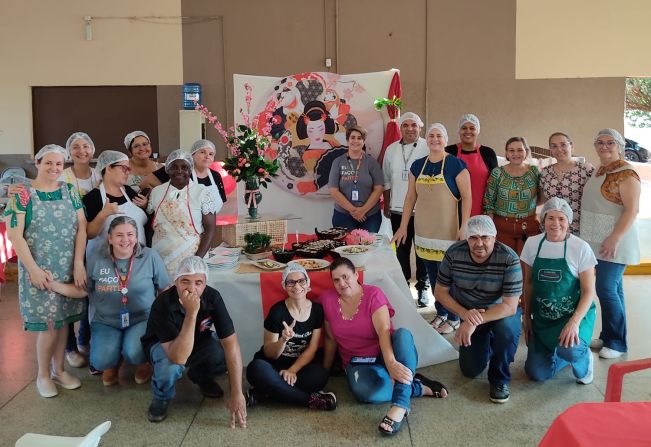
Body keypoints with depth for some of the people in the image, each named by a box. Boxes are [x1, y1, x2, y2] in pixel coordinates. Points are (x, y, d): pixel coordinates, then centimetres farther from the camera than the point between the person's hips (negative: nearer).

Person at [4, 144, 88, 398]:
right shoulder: (22, 193, -5)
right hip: (39, 269, -3)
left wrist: (78, 263, -7)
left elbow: (81, 227, 1)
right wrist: (34, 269, -14)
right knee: (49, 323, -3)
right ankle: (43, 375, 16)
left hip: (69, 268, 4)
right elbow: (14, 235, -10)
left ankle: (59, 369, 25)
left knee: (63, 319, 9)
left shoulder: (69, 191, 6)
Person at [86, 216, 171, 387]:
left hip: (142, 319, -1)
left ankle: (144, 361, 12)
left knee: (133, 353, -29)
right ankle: (113, 362, 19)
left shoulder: (150, 257, -8)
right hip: (106, 321, 2)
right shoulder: (95, 258, -6)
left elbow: (166, 288, 1)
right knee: (100, 362, -22)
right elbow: (86, 289, 9)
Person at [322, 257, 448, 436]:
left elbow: (384, 331, -26)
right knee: (362, 391, -37)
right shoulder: (327, 300, -3)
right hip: (359, 364, 1)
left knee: (403, 333, -35)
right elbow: (331, 338, 7)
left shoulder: (373, 294, -11)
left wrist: (391, 362, -42)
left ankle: (400, 405, -42)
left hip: (386, 355, -1)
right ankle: (419, 387, -16)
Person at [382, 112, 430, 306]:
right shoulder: (391, 149, 7)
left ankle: (423, 287, 18)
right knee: (401, 249, 14)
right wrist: (386, 205, 13)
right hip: (397, 210, 4)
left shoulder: (428, 149, -8)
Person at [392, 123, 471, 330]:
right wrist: (403, 226, 8)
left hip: (448, 230, -5)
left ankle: (453, 318, 17)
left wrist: (464, 227, -16)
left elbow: (467, 197, -9)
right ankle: (440, 313, 29)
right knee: (432, 274, 13)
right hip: (425, 229, 5)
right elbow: (410, 197, 12)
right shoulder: (418, 166, 8)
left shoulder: (455, 164, -7)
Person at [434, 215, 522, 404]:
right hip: (469, 313, 3)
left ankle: (500, 380, -10)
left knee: (506, 328, -37)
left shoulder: (509, 259, -28)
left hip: (502, 312, -3)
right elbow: (440, 291, -10)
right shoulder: (454, 253, -20)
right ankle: (485, 344, 35)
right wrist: (464, 313, -25)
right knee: (470, 370, 0)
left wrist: (475, 322, -37)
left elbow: (510, 306, -29)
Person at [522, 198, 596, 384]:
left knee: (569, 349, -34)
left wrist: (574, 322, -23)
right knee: (536, 374, -5)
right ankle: (563, 354, 28)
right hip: (542, 317, 3)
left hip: (575, 313, -3)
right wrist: (527, 316, 8)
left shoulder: (581, 248, -12)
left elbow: (589, 291, -10)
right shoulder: (532, 243, -3)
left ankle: (584, 359, 5)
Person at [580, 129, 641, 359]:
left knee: (606, 289, -8)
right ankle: (608, 336, 21)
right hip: (598, 241, 8)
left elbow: (632, 209, -18)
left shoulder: (626, 173, -13)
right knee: (612, 289, 14)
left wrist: (614, 239, -23)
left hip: (613, 241, -8)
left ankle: (617, 343, 4)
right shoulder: (598, 171, 13)